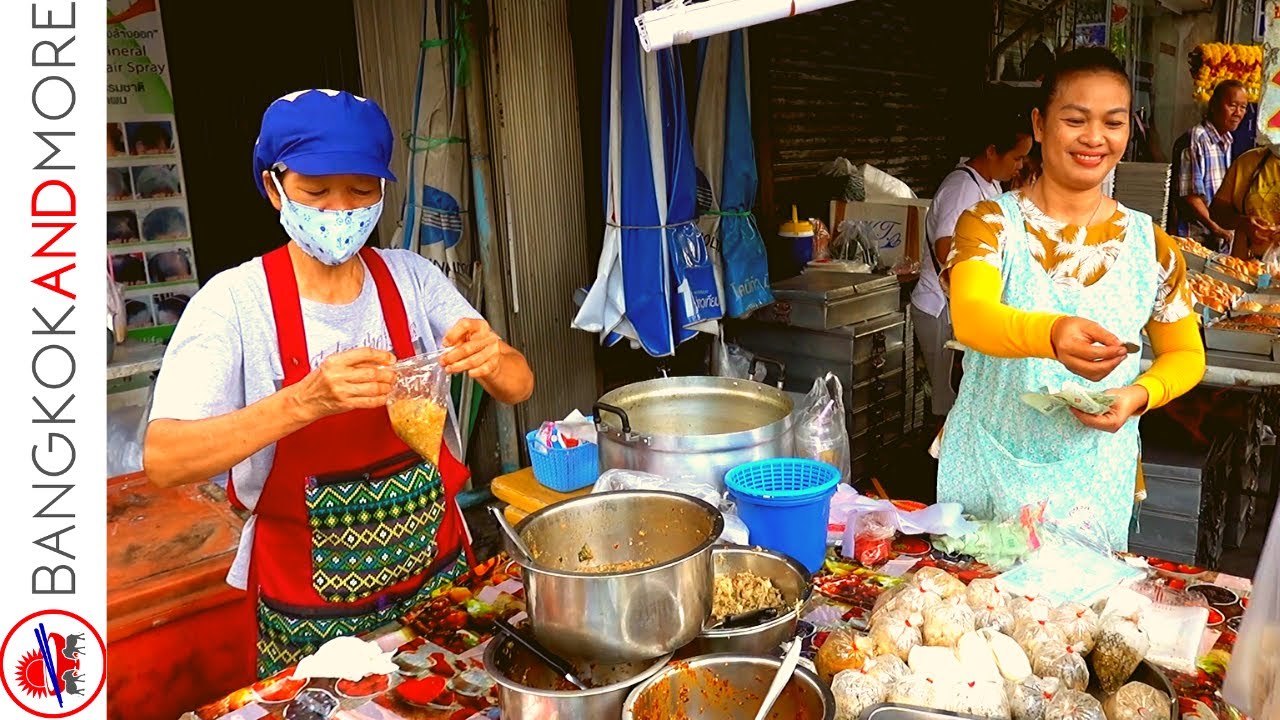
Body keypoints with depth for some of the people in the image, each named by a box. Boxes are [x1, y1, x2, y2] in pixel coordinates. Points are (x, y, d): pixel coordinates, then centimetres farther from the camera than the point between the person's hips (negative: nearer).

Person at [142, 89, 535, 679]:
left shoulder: (412, 277, -4)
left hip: (438, 572, 3)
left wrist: (492, 360, -30)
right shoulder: (235, 301, -14)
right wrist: (306, 400, -39)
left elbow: (519, 387, -6)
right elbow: (163, 460, -24)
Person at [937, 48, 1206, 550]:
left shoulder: (1150, 246, 1)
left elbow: (1185, 353, 11)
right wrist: (1052, 334, -47)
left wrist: (1139, 395, -10)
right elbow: (969, 316, -27)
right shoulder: (991, 224, -8)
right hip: (988, 475, -2)